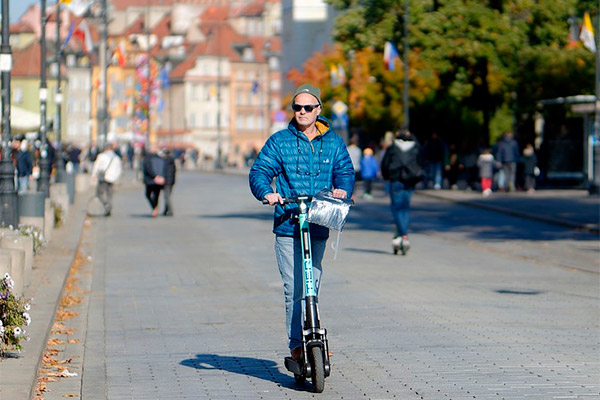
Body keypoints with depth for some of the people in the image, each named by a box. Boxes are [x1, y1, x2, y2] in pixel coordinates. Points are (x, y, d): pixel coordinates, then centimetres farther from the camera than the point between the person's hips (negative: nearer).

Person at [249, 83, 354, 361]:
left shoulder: (333, 142, 11)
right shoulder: (280, 141, 4)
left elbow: (345, 170, 11)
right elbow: (259, 171, 1)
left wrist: (342, 189, -12)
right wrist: (267, 192, -20)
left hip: (319, 226, 2)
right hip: (287, 226, -2)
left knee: (312, 288, 7)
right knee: (294, 289, -9)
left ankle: (310, 340, 20)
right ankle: (296, 345, -5)